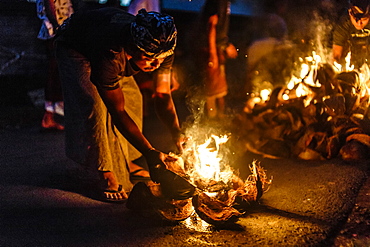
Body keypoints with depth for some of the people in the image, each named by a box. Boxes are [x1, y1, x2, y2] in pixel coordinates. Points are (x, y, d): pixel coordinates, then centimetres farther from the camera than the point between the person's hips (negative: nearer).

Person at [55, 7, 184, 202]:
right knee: (95, 105, -23)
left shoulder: (162, 48, -31)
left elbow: (163, 95, -19)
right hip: (74, 46, -6)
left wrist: (177, 135, -34)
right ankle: (107, 175, -14)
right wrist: (150, 153, -44)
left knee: (131, 97, -2)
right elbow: (117, 112, -40)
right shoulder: (110, 55, -48)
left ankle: (125, 164, 16)